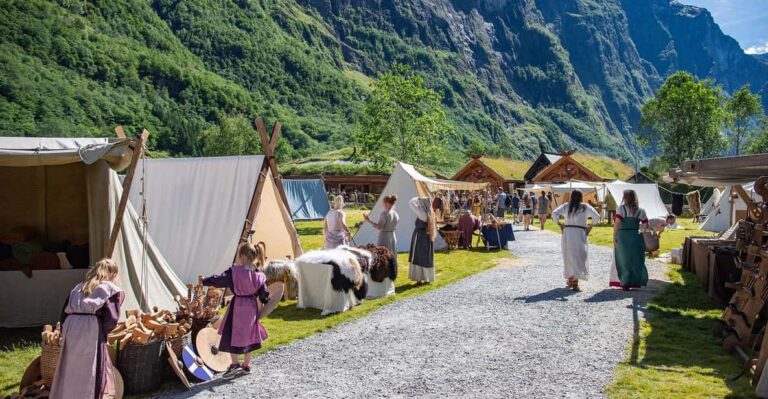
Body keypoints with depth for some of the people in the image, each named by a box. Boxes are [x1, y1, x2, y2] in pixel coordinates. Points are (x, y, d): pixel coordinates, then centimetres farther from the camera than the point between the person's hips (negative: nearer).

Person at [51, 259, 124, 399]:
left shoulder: (79, 286, 25)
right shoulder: (111, 289, 8)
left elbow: (64, 313, 20)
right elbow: (111, 318, -3)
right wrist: (103, 332, 14)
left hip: (70, 326, 5)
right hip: (91, 328, -5)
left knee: (70, 371, 15)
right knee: (91, 372, -1)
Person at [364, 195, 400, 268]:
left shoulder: (384, 213, -15)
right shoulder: (396, 214, 6)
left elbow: (379, 227, -16)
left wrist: (369, 221, -16)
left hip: (384, 238, -7)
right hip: (393, 237, 7)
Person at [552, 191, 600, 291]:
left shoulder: (566, 206, 3)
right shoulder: (586, 207, -1)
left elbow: (554, 213, -8)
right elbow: (597, 216, -11)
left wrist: (559, 223, 3)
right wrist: (591, 225, 2)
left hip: (567, 233, 2)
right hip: (580, 233, -2)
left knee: (569, 257, 15)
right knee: (579, 257, 0)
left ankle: (570, 279, 27)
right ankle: (575, 282, -13)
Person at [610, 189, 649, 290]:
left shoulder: (621, 208, -5)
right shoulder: (640, 210, 6)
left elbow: (617, 223, -12)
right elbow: (646, 225, 5)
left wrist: (614, 237, -8)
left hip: (623, 236, -3)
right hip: (635, 237, 3)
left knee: (624, 260, 9)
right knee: (636, 259, 15)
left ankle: (626, 283, 11)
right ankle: (636, 282, 19)